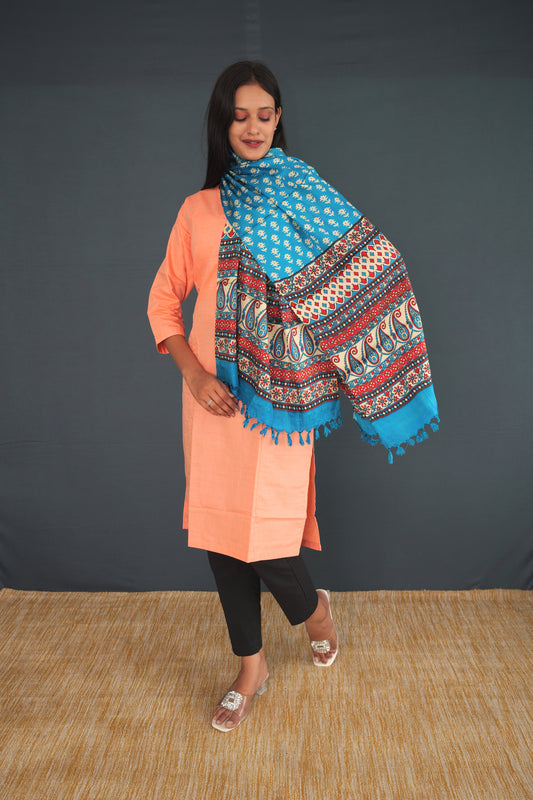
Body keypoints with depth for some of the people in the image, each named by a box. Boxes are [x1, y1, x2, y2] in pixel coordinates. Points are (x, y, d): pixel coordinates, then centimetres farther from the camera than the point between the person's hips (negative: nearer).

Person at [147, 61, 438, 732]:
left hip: (277, 393, -3)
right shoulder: (200, 208, 10)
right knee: (216, 525, 7)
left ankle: (313, 607, 32)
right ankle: (251, 666, 28)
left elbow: (370, 269, -1)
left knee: (261, 528, -4)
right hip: (213, 392, 4)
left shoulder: (304, 195, 4)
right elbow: (164, 298, 11)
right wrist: (192, 371, -2)